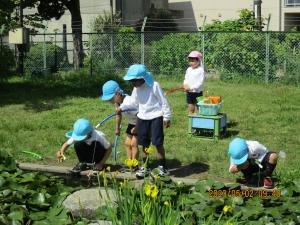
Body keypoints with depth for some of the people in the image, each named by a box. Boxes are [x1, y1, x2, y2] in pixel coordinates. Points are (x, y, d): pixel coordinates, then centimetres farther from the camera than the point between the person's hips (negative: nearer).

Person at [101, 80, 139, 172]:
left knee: (134, 143, -8)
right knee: (127, 143, 8)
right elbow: (119, 114, 9)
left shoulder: (129, 102, -35)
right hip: (132, 123, 9)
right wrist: (117, 128, 16)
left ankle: (134, 166, 1)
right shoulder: (117, 102, -8)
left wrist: (136, 128, -22)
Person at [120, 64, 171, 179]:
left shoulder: (154, 86, -14)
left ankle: (163, 167, 6)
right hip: (142, 118, 6)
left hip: (156, 117, -6)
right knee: (144, 144, 9)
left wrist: (167, 117, -9)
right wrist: (122, 107, 9)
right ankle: (145, 167, 20)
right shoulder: (136, 89, 4)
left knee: (158, 143, -6)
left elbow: (163, 102, -9)